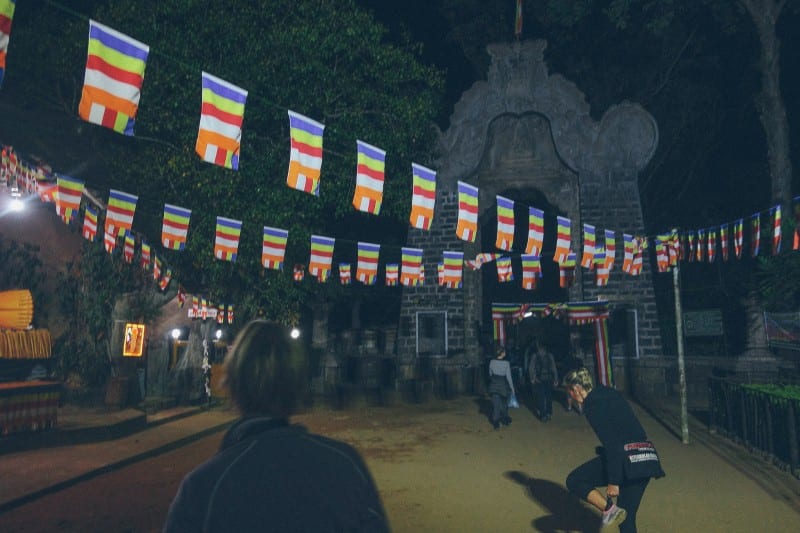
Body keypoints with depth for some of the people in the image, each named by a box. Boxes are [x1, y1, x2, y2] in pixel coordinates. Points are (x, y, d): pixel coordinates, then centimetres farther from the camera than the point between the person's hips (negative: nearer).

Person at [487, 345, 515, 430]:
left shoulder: (492, 362, -6)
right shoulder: (506, 363, -15)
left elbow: (490, 374, 6)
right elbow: (508, 377, -11)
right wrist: (512, 388, -2)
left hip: (494, 385, 2)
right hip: (503, 385, -2)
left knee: (495, 404, 7)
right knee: (504, 404, 19)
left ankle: (496, 423, 4)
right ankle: (505, 420, 36)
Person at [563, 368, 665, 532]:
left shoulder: (592, 404, -8)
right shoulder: (610, 394, 18)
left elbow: (610, 443, -15)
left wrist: (614, 481, -13)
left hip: (625, 457, -9)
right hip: (647, 458, 9)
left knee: (573, 480, 4)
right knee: (627, 517, 18)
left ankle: (609, 508, -10)